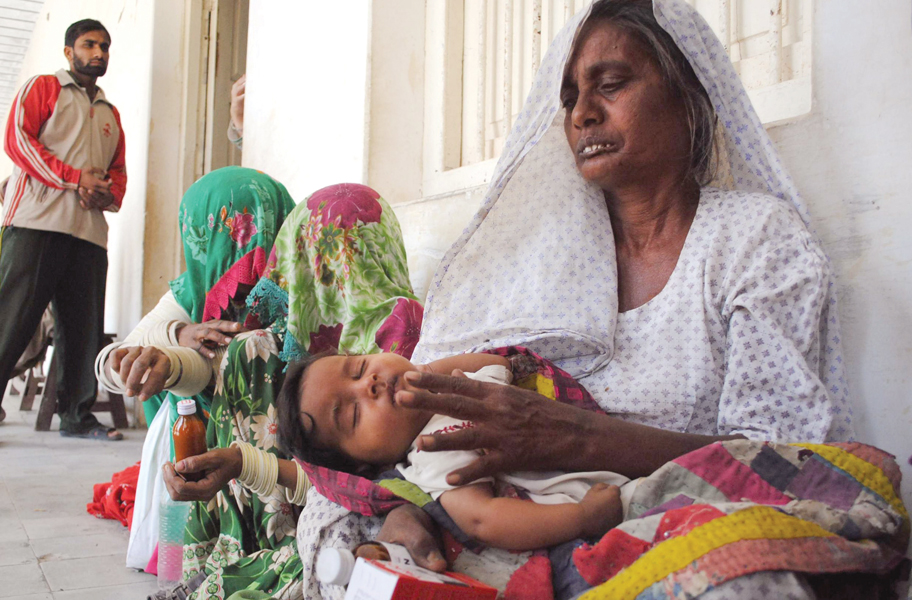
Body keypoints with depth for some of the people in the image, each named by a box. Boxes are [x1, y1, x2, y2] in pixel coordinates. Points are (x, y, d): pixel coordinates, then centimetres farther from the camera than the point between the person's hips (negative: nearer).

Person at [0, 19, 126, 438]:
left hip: (89, 231, 6)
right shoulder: (42, 88, 10)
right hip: (36, 223, -5)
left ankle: (77, 415, 11)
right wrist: (76, 177, -11)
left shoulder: (111, 115, 26)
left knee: (85, 327, 3)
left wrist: (107, 196, 1)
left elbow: (119, 171, 25)